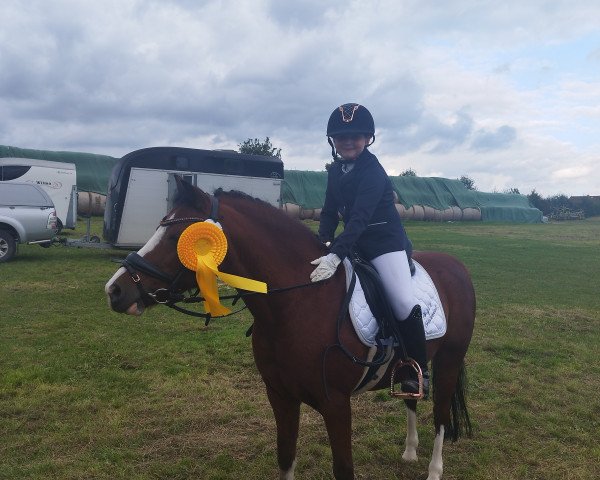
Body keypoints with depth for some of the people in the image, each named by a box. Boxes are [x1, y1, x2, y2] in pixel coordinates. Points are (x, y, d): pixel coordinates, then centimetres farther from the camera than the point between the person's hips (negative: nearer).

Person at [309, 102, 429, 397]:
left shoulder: (372, 171, -19)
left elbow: (359, 218, -30)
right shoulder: (336, 171, 6)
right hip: (355, 243, 8)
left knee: (403, 302, -22)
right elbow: (329, 213, 9)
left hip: (386, 242, -8)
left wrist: (335, 256, -40)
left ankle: (419, 371, -6)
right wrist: (324, 243, -8)